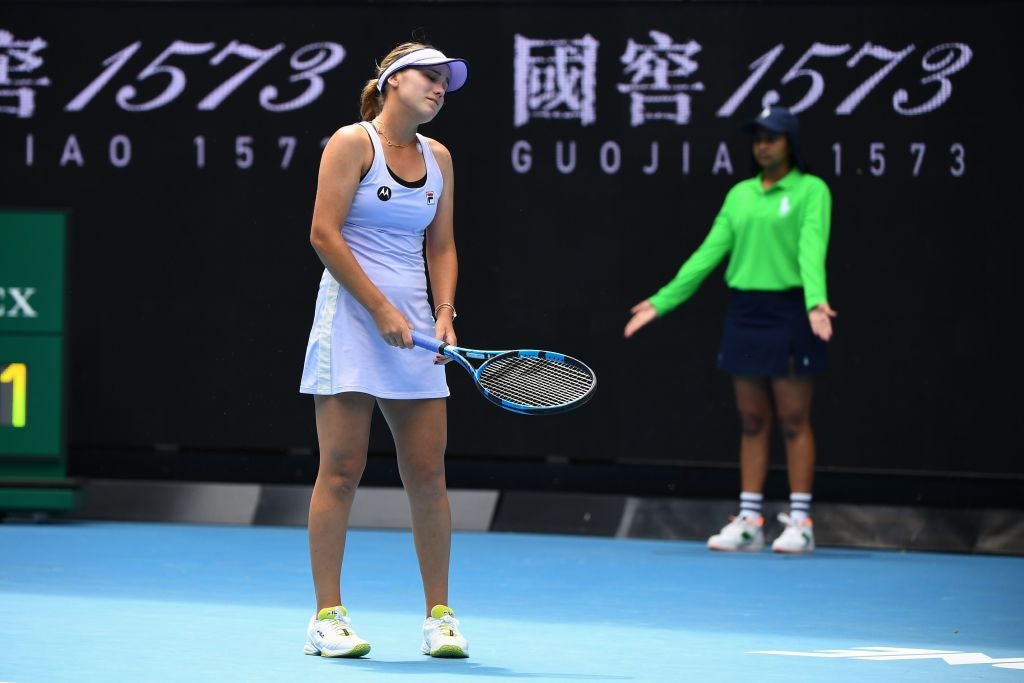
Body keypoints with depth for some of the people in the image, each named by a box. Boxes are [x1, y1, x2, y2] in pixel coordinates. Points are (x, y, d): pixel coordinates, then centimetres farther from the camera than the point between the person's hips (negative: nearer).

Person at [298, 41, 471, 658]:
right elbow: (324, 233, -10)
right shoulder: (352, 143, -4)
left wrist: (444, 314, -1)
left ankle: (440, 616, 10)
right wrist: (381, 309, -12)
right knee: (341, 470, -5)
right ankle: (328, 617, 0)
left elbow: (441, 247, 16)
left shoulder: (438, 158, 13)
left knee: (428, 474, 2)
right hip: (351, 320, -5)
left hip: (414, 328, 5)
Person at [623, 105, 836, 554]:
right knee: (752, 421, 8)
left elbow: (812, 249, -18)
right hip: (744, 311, 5)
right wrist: (662, 301, 8)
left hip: (789, 311, -5)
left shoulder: (811, 190, -3)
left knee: (794, 420, -2)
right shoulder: (740, 195, 14)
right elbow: (708, 253, 13)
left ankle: (800, 523, 2)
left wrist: (816, 302, -33)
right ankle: (748, 521, 11)